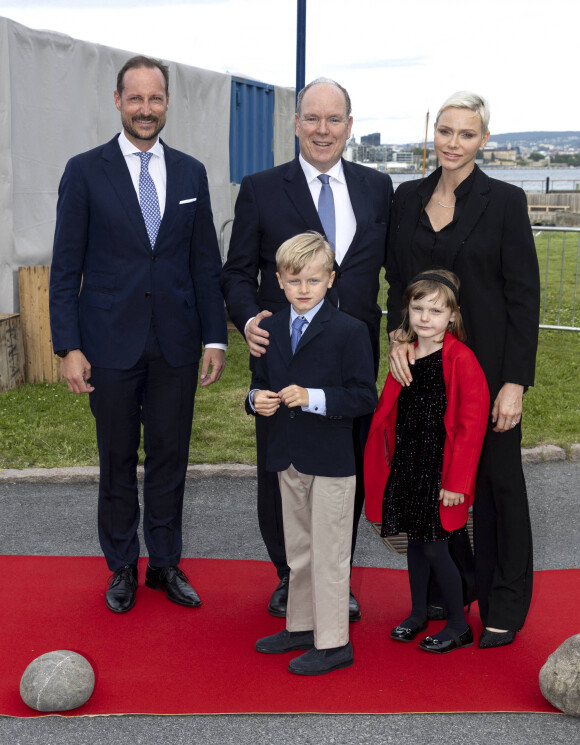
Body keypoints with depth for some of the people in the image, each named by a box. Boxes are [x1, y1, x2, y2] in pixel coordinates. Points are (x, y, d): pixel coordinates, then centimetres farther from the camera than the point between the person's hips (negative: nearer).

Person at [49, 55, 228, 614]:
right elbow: (66, 267, -3)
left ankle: (165, 563, 26)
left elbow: (206, 263, 9)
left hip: (176, 343, 2)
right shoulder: (85, 171, -1)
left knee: (170, 457, 10)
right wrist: (68, 347, -9)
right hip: (111, 343, -2)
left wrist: (215, 337, 3)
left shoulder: (190, 173, 7)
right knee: (117, 460, 9)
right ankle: (121, 567, 25)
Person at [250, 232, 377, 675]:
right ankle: (302, 626, 35)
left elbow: (365, 396, -15)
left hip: (332, 460, -6)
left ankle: (333, 643, 14)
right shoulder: (272, 329, 7)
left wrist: (312, 398, -24)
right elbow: (261, 380, 17)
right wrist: (258, 398, -6)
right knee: (298, 550, 19)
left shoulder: (349, 331, -11)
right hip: (288, 457, 6)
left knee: (329, 554, 2)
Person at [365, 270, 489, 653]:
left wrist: (457, 481, -15)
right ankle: (418, 613, 34)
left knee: (435, 547, -1)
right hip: (407, 466, 6)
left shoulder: (461, 359, -15)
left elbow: (472, 424, -15)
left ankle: (459, 625, 17)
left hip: (441, 471, -6)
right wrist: (392, 462, 12)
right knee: (416, 540, 16)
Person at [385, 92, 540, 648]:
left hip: (487, 365, -4)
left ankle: (505, 605, 23)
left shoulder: (504, 201, -6)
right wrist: (397, 333, -7)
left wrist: (515, 382, -13)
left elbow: (524, 295, -8)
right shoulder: (408, 197, 7)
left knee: (497, 479, 7)